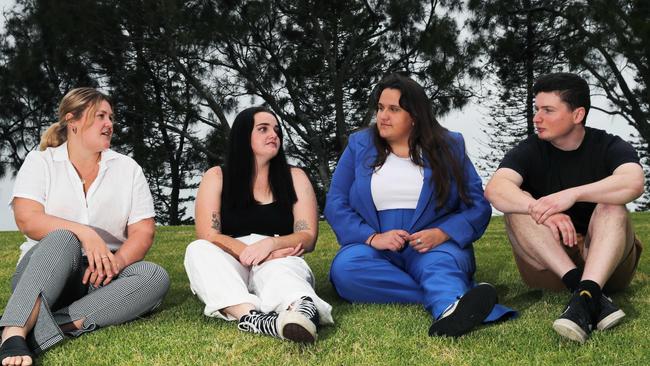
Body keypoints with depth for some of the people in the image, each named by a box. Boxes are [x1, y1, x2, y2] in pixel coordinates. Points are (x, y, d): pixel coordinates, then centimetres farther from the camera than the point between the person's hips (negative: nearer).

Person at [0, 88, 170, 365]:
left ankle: (54, 325, -40)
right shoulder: (40, 161, 6)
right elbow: (27, 220, -11)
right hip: (46, 274, -2)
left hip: (100, 278, 3)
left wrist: (115, 262, -18)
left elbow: (143, 232, 3)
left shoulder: (128, 168, 11)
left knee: (155, 277, -27)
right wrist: (84, 233, -25)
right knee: (63, 240, -34)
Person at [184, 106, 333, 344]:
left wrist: (270, 244, -21)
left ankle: (302, 307, -73)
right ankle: (250, 314, -57)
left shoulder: (295, 178, 9)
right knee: (198, 250, -31)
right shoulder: (217, 177, 6)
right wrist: (254, 253, -19)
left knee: (277, 270, -36)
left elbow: (308, 237, 0)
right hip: (230, 267, 1)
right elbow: (207, 236, -6)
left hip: (281, 262, 0)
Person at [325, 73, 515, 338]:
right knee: (345, 268, -32)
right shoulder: (359, 145, 11)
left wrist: (442, 233, -17)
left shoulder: (449, 146, 9)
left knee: (443, 263, -35)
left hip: (435, 247, -1)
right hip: (376, 249, 1)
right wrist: (372, 237, -13)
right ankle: (453, 296, -34)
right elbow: (335, 204, 4)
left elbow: (478, 207, 2)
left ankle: (449, 310, -67)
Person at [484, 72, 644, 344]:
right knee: (519, 205, -22)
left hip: (606, 261, -1)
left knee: (611, 206, -27)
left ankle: (585, 298, -49)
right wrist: (542, 211, -39)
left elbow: (634, 183, -27)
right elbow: (495, 188, -22)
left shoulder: (609, 147, -3)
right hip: (547, 264, 1)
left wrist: (573, 194, -40)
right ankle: (591, 296, -38)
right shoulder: (530, 151, 0)